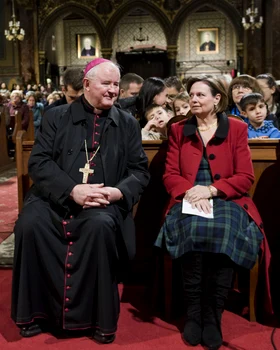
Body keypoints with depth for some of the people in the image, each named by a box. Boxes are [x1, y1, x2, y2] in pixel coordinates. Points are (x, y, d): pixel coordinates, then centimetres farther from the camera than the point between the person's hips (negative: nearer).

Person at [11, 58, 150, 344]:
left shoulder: (128, 124, 13)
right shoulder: (56, 117, 9)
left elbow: (140, 170, 8)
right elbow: (38, 162, -2)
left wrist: (119, 192, -15)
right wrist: (72, 190, -18)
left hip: (102, 202, 0)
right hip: (56, 198, 1)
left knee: (101, 226, -34)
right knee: (30, 223, -30)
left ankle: (100, 317, -16)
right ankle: (33, 312, -8)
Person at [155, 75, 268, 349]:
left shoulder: (237, 129, 9)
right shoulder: (178, 130, 15)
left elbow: (245, 177, 2)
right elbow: (170, 175, 7)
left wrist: (211, 189, -14)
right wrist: (189, 191, -14)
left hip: (226, 200, 0)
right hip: (189, 201, 1)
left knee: (225, 230, -35)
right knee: (192, 228, -34)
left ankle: (213, 316, -20)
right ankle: (193, 314, -19)